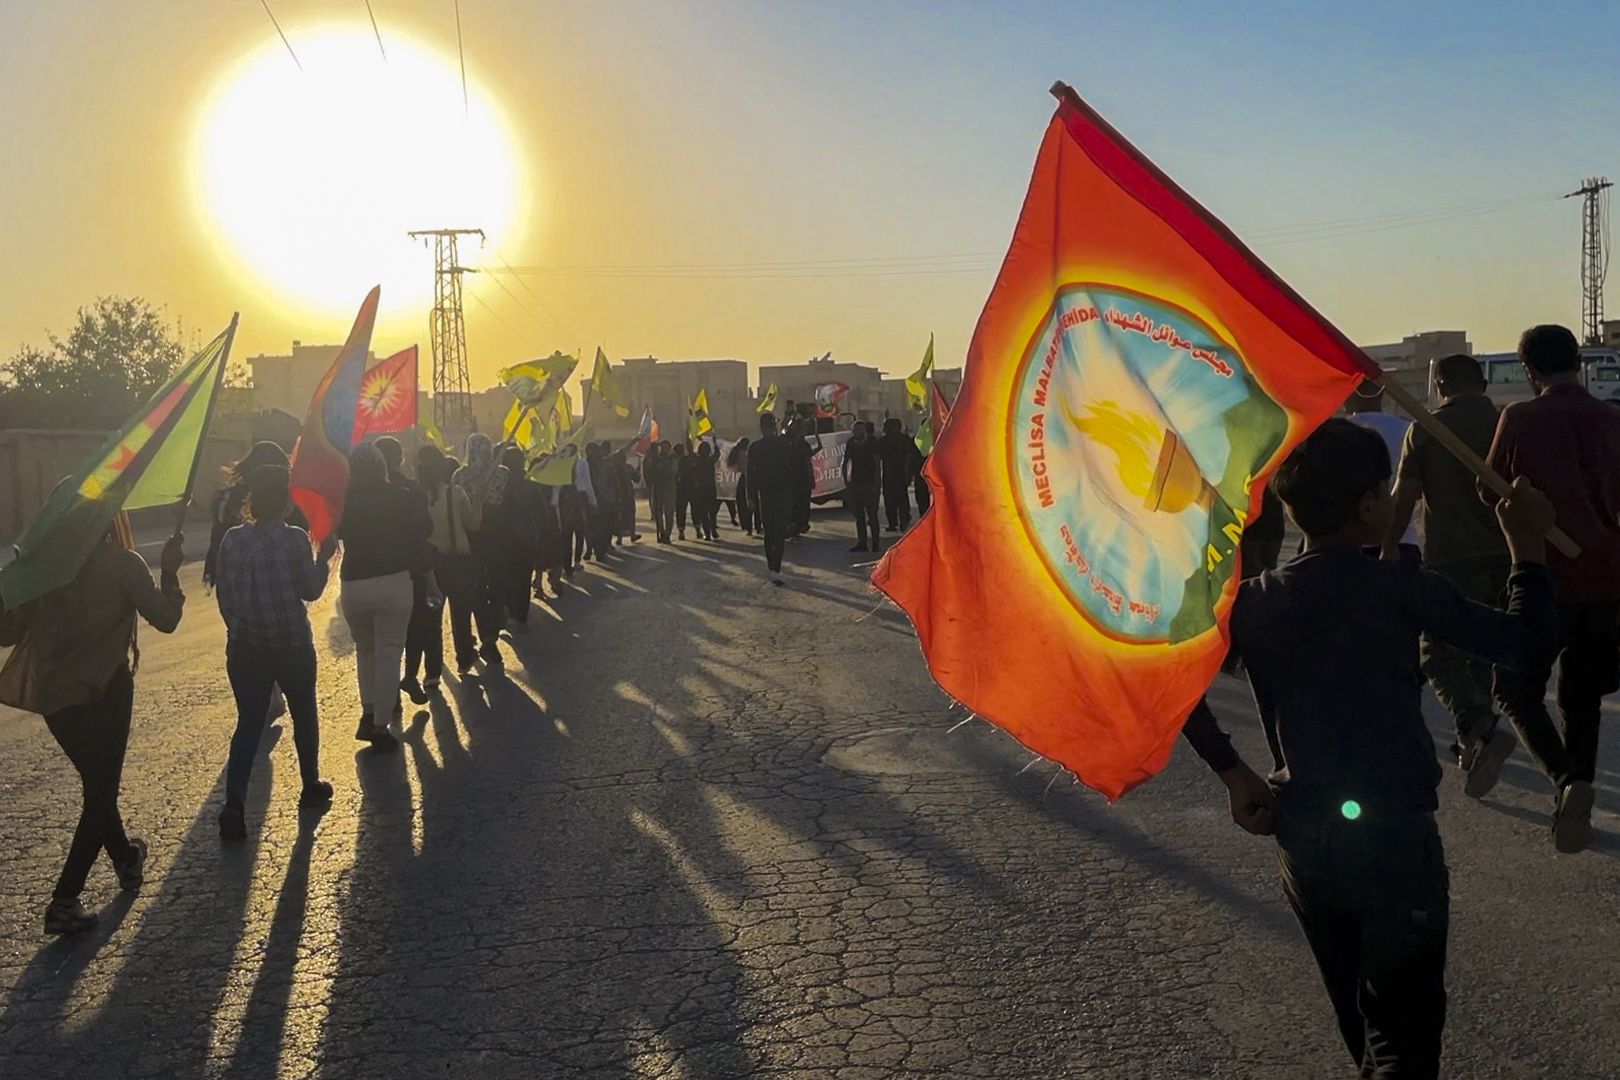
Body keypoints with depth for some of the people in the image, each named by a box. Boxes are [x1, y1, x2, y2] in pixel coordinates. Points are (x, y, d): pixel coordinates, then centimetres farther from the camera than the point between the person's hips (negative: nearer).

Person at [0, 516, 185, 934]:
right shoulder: (123, 564, -12)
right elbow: (165, 619, -9)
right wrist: (170, 572, 1)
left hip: (52, 691, 5)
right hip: (104, 689, -5)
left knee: (96, 784, 23)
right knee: (101, 791, 6)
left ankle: (126, 858, 40)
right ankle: (64, 901, 1)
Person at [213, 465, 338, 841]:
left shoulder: (232, 539, 0)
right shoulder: (294, 538, -13)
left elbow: (224, 595, 5)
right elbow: (310, 590, -7)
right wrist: (325, 556, 6)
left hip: (245, 647, 3)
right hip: (292, 645, -3)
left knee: (248, 724, 6)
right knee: (304, 715, 17)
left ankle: (234, 805, -7)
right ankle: (311, 785, 31)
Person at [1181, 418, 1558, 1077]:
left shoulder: (1254, 601, -2)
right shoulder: (1400, 590, -13)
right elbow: (1526, 645, -10)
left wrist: (1233, 775, 2)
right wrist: (1527, 548, 4)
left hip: (1303, 843, 5)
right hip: (1397, 841, -5)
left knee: (1361, 1026, 24)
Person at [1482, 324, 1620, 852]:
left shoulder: (1520, 418, -7)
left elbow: (1491, 491, 1)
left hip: (1547, 577, -4)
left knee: (1517, 690, 8)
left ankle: (1569, 781, -14)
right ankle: (1577, 807, 16)